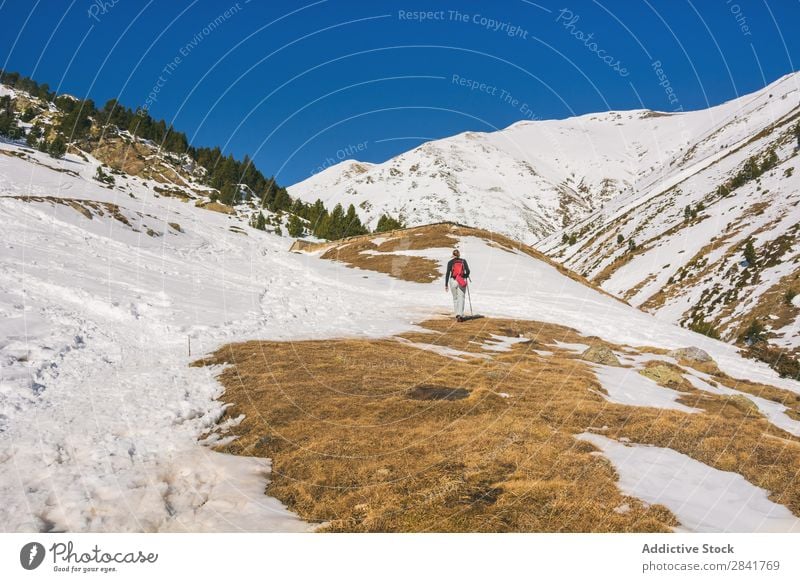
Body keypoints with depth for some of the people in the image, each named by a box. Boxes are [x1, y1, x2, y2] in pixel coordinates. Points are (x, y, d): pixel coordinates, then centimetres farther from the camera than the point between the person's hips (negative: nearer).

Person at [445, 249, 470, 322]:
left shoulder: (450, 262, 1)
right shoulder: (463, 261, 3)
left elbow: (447, 273, -4)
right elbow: (468, 271, -3)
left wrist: (446, 284, -1)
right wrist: (465, 276, 19)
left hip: (453, 281, 0)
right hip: (462, 281, 0)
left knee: (455, 298, 15)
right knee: (461, 298, 0)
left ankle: (457, 315, 17)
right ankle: (460, 315, -16)